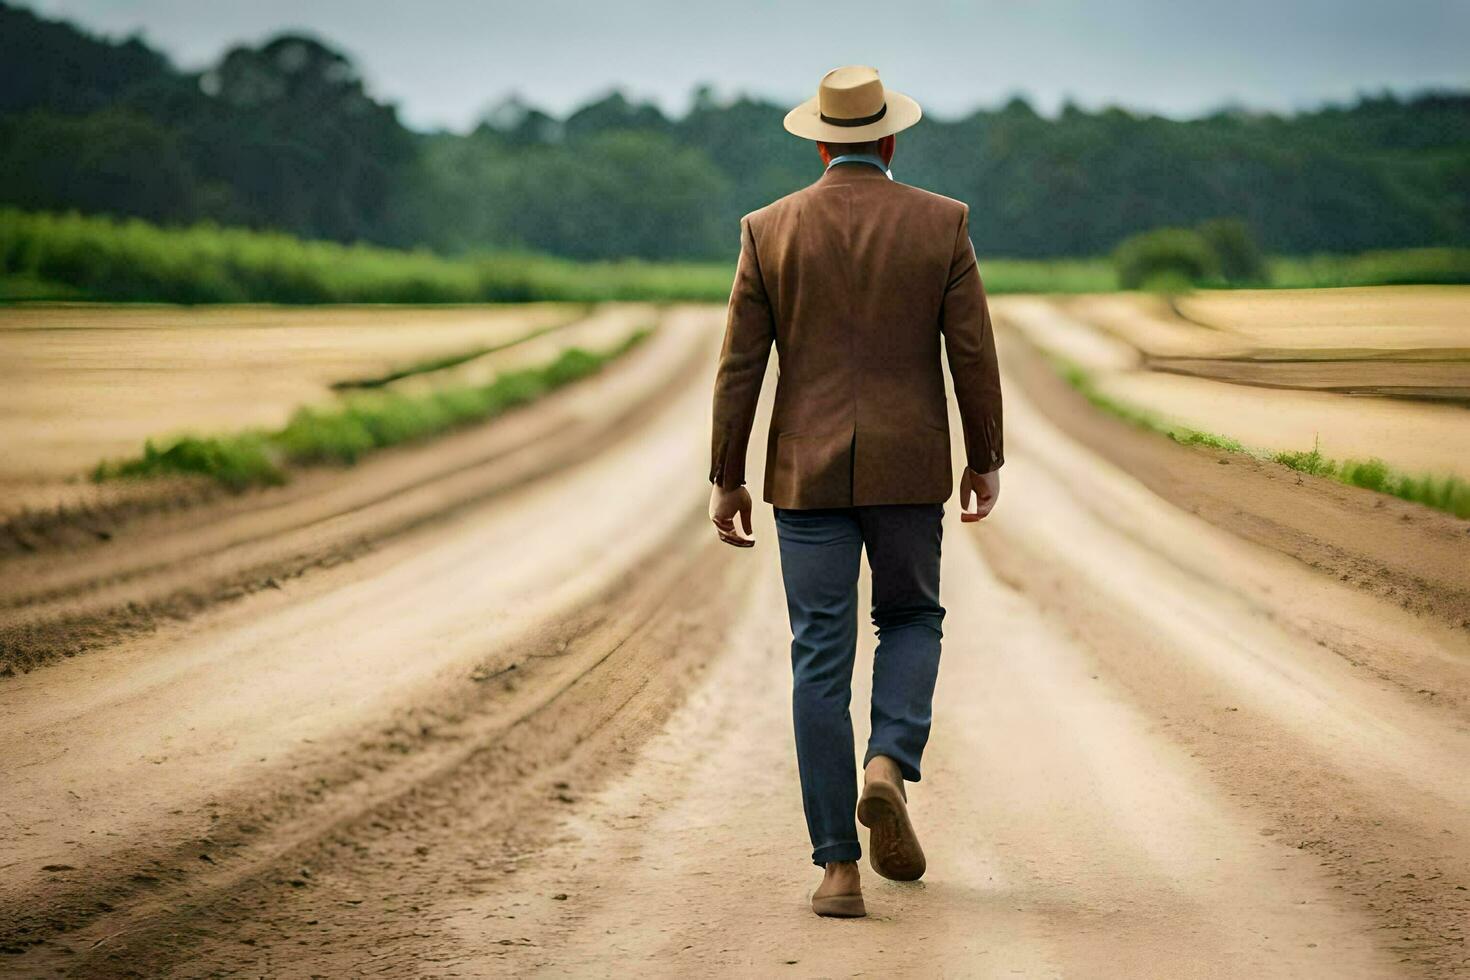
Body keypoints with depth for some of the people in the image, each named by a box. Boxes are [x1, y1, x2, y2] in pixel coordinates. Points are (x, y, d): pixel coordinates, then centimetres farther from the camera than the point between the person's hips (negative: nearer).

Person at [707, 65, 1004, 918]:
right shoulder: (942, 223, -2)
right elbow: (973, 352, -2)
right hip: (908, 466, 0)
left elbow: (740, 365, -1)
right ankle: (890, 766, -5)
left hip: (809, 471, 0)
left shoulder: (770, 230, -1)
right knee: (912, 617, 22)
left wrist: (727, 480, 6)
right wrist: (986, 459, 9)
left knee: (822, 662, 3)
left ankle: (840, 867, 1)